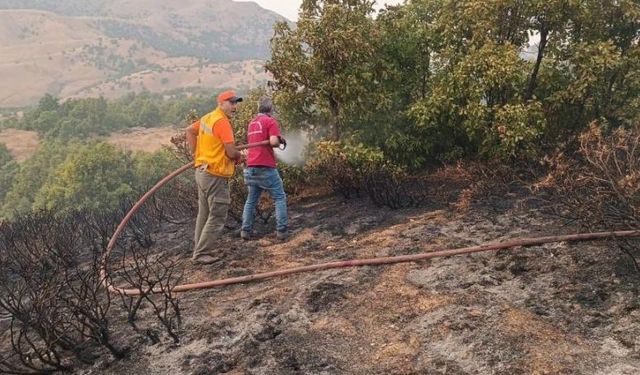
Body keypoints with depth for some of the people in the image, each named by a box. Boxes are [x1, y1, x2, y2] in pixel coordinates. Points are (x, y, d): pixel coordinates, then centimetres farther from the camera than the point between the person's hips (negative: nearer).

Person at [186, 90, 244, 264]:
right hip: (215, 176, -10)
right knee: (217, 217, -2)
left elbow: (190, 130, 24)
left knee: (204, 214, 19)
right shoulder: (222, 121, -18)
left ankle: (199, 249, 29)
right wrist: (240, 156, 1)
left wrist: (195, 153, 20)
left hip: (202, 171, 10)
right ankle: (201, 253, 3)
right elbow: (231, 152, -21)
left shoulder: (207, 118, 11)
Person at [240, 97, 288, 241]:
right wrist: (280, 141, 2)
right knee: (280, 198, 4)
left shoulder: (252, 122, 17)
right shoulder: (271, 121, -6)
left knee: (251, 199, 15)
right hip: (266, 167, -7)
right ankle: (281, 231, 0)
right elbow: (273, 141, -20)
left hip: (251, 167, 7)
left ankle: (246, 230, 13)